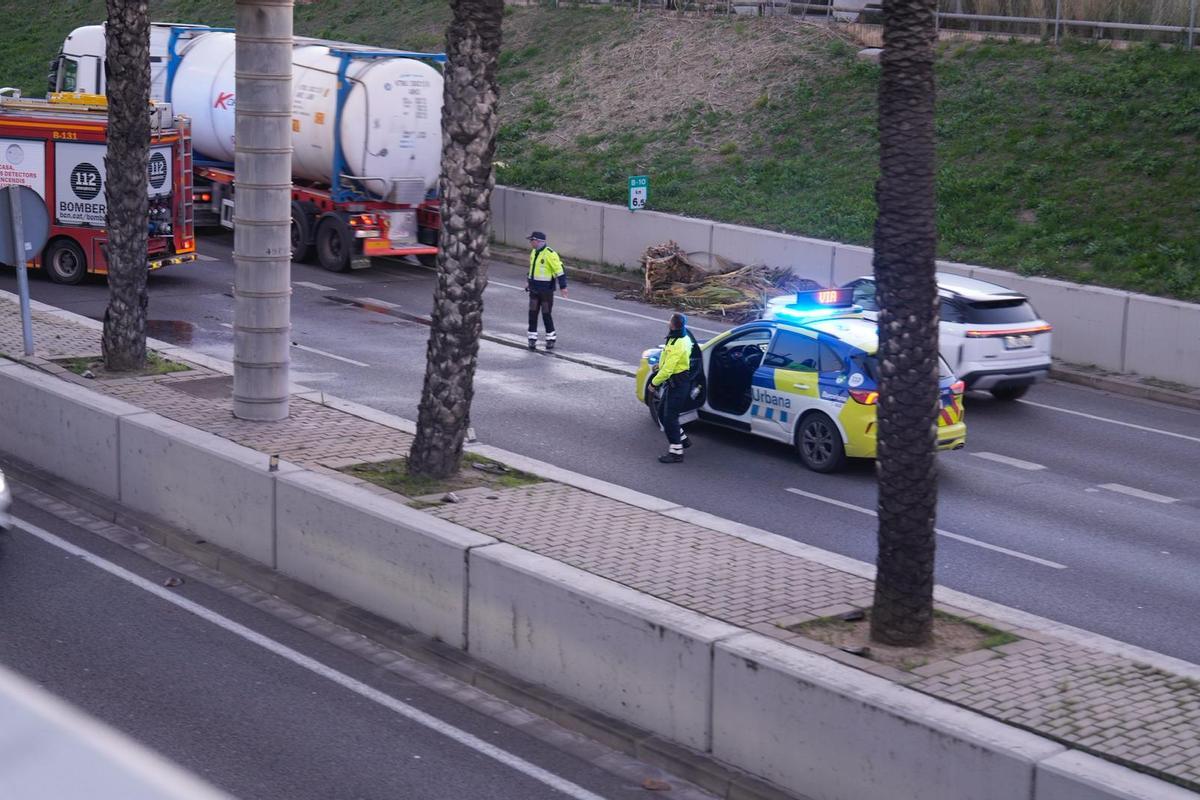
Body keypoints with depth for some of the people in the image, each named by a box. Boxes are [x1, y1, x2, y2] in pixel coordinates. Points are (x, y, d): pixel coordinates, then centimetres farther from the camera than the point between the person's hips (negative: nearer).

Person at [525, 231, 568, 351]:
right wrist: (530, 283, 25)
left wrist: (563, 286, -17)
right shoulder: (533, 252, 8)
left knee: (546, 314, 1)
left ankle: (551, 338, 17)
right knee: (532, 314, 2)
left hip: (546, 290, -7)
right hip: (534, 290, 7)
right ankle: (532, 339, 8)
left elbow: (559, 270, -16)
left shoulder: (549, 254, -17)